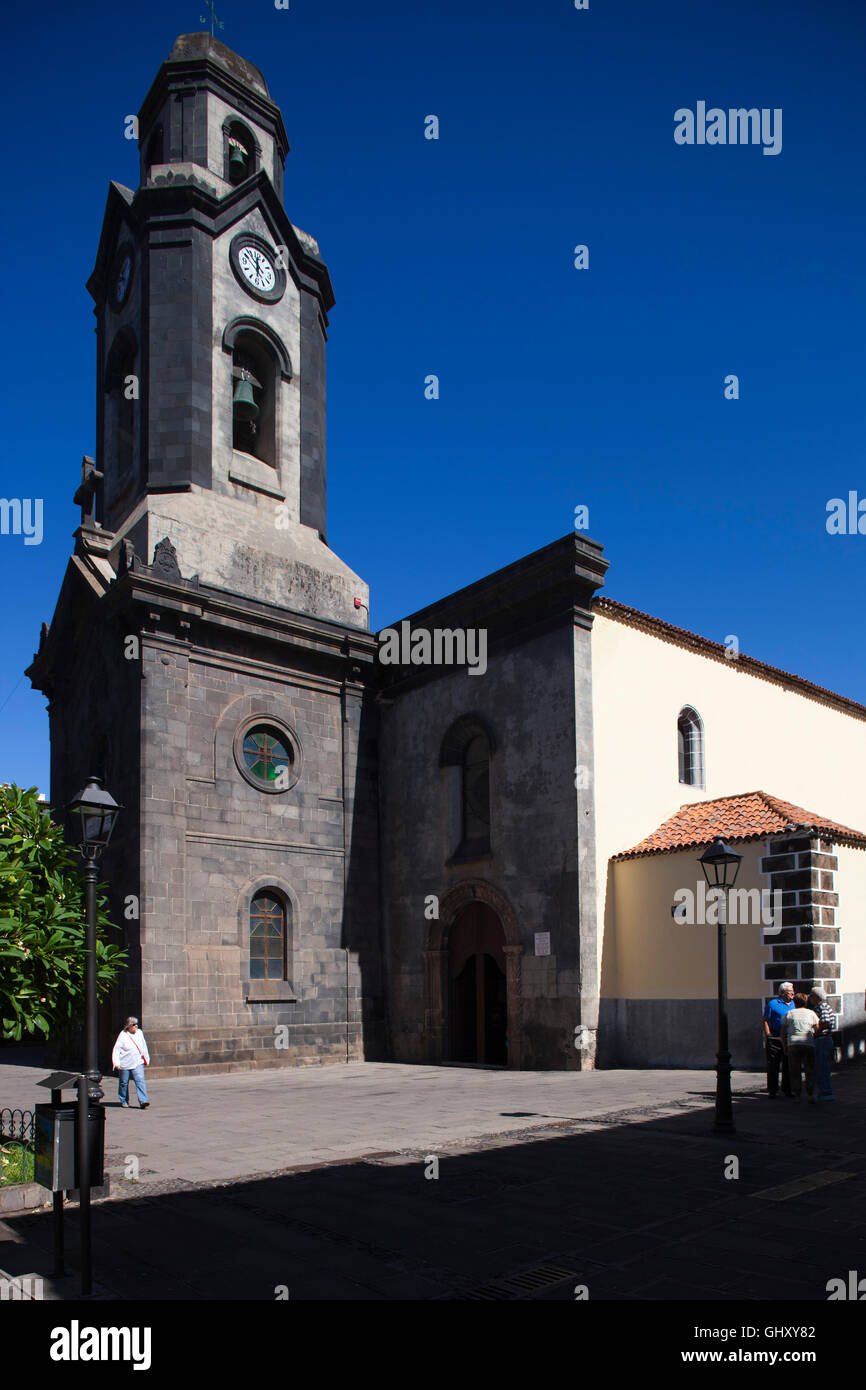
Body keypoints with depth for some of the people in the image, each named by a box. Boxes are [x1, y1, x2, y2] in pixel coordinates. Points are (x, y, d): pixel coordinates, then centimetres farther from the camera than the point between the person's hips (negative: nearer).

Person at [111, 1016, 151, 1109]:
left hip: (138, 1063, 2)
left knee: (140, 1080, -13)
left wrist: (146, 1059, 23)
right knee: (124, 1083, 10)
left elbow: (144, 1047, 18)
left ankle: (143, 1101, -18)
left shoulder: (139, 1033, 6)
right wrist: (116, 1063, -19)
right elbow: (116, 1049, -10)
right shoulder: (123, 1035, -8)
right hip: (125, 1064, -2)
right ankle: (124, 1101, 29)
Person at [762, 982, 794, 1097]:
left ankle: (787, 1090, 22)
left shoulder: (793, 1004, 13)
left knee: (788, 1066, 11)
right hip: (775, 1038, -6)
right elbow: (765, 1021, -4)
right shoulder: (772, 1004, -4)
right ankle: (772, 1091, 5)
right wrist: (768, 1037, -11)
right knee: (773, 1066, -2)